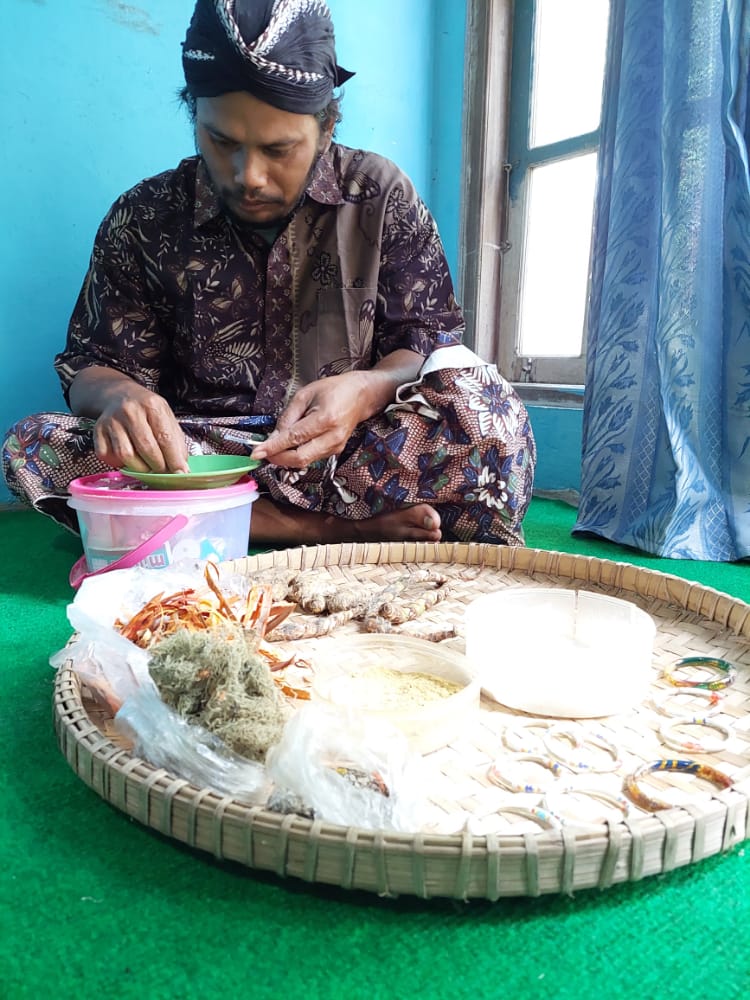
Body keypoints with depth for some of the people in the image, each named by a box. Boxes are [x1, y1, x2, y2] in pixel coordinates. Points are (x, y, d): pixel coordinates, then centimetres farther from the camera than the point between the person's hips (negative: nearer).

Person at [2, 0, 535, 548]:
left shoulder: (381, 196, 1)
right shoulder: (143, 219, 2)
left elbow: (430, 344, -1)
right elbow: (91, 366, 4)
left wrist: (365, 390, -25)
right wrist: (117, 394, -23)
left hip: (347, 455, -1)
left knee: (487, 408, -27)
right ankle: (345, 530, -27)